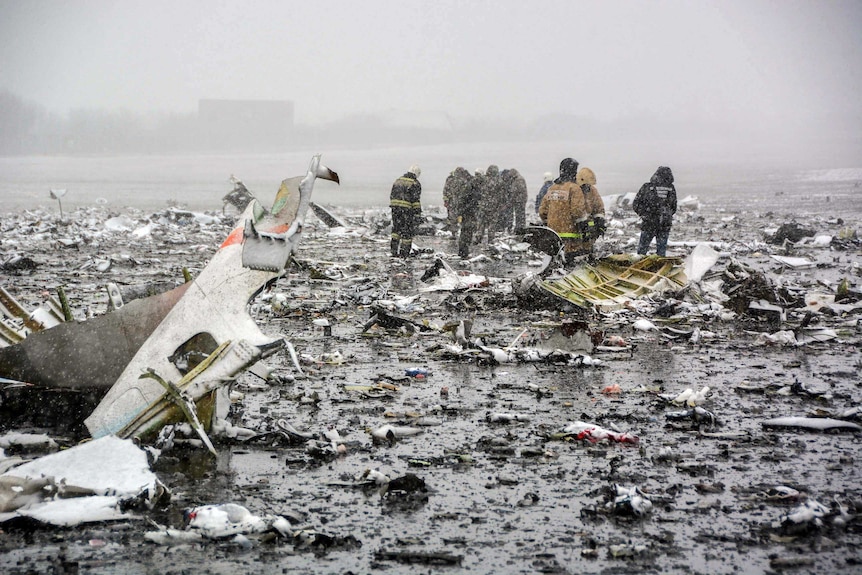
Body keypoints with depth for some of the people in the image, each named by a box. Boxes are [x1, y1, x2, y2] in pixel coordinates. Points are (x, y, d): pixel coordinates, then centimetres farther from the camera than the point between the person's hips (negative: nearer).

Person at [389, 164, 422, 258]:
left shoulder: (398, 180, 13)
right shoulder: (415, 184, -7)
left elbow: (392, 195, 15)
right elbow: (415, 200, -12)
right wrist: (417, 214, -10)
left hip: (395, 207, 6)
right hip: (407, 209, -5)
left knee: (396, 229, 18)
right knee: (407, 231, 4)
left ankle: (394, 250, 9)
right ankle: (404, 253, 5)